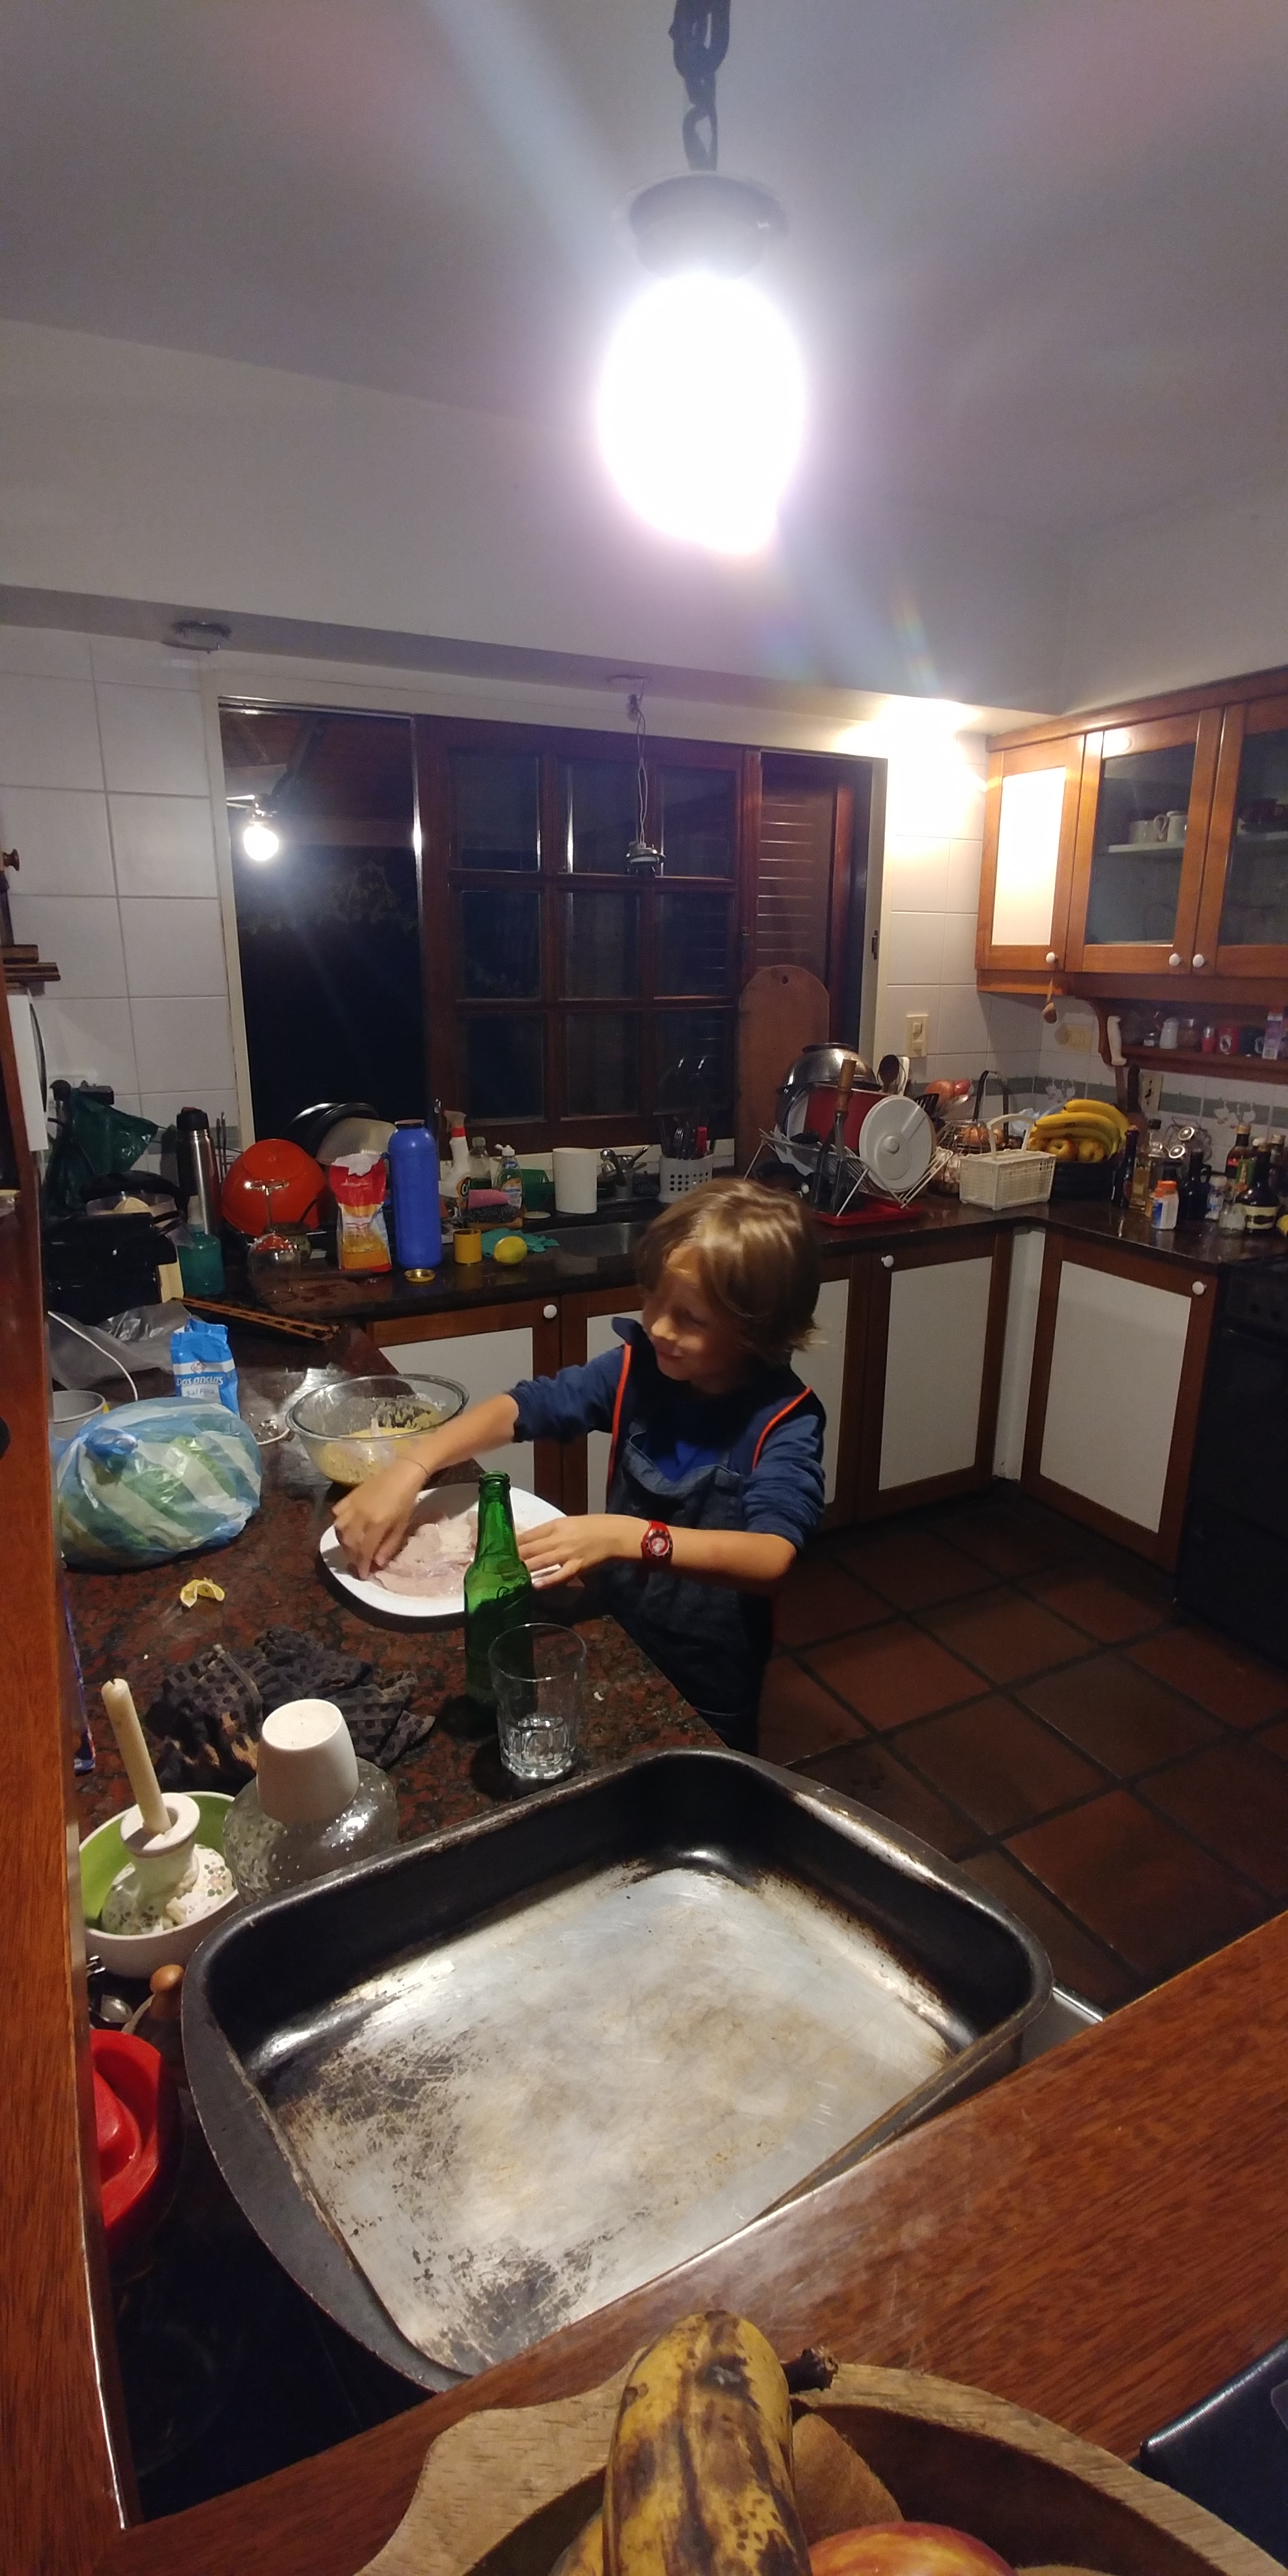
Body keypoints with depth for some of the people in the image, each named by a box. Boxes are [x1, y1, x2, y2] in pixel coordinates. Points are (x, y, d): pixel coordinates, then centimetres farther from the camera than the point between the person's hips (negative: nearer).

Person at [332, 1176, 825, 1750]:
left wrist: (632, 1538, -48)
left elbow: (772, 1559, -37)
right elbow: (519, 1407, -12)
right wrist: (409, 1469, -27)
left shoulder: (785, 1422, -24)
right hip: (612, 1641, 4)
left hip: (706, 1691, -4)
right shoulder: (637, 1369, -11)